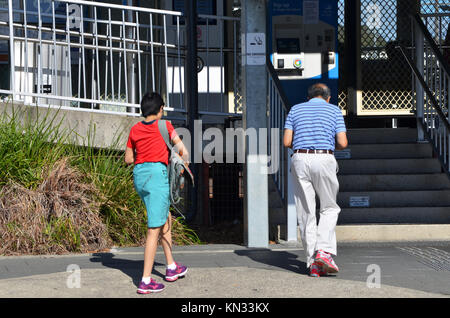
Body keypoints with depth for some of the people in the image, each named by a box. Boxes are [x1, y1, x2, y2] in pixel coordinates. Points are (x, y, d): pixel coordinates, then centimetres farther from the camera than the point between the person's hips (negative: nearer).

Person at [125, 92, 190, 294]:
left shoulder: (135, 129, 12)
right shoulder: (165, 126, -1)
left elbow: (128, 159, 16)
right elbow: (183, 152, 0)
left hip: (138, 175, 7)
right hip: (157, 173, -7)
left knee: (166, 219, 24)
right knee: (154, 230, -6)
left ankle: (171, 268, 32)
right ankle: (146, 281, -9)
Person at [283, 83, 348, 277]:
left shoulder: (295, 110, 14)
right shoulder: (334, 111, 9)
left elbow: (287, 142, 5)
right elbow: (343, 143, 0)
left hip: (300, 159, 2)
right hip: (324, 159, -2)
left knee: (306, 213, 5)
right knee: (329, 209, 13)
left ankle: (313, 263, 3)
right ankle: (324, 252, -7)